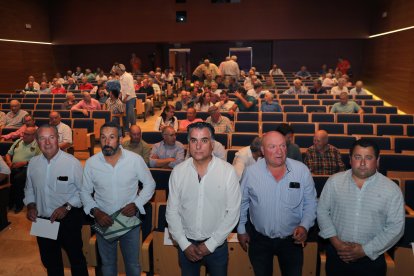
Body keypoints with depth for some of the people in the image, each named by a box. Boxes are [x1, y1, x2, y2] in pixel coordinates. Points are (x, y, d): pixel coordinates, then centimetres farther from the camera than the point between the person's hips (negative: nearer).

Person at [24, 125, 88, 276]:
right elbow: (29, 188, 13)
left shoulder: (72, 162, -16)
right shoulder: (33, 163, 0)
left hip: (68, 220, -4)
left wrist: (67, 207, -20)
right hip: (42, 220, 5)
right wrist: (31, 205, -2)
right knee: (49, 260, 23)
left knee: (76, 258, 13)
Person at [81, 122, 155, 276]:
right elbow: (85, 192, 2)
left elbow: (149, 184, -1)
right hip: (103, 222, 1)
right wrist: (95, 211, -13)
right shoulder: (91, 163, -9)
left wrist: (136, 204, -14)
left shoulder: (135, 159, -13)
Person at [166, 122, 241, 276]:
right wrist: (185, 244, -7)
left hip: (217, 245, -1)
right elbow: (172, 211, -2)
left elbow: (232, 212, -10)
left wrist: (210, 244, -11)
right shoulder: (178, 172, -6)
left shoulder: (228, 171, -13)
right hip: (186, 244, 2)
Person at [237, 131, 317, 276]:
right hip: (259, 239, 0)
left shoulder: (302, 170, -13)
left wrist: (304, 226, -16)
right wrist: (241, 229, 7)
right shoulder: (250, 172, -13)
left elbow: (310, 203, -2)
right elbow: (242, 203, 1)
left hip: (292, 239, 1)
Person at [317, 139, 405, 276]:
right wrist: (336, 242, -9)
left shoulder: (391, 189, -8)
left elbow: (396, 227, -8)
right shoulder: (334, 181, -5)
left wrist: (365, 250, -12)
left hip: (371, 258, -1)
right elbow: (322, 211, 0)